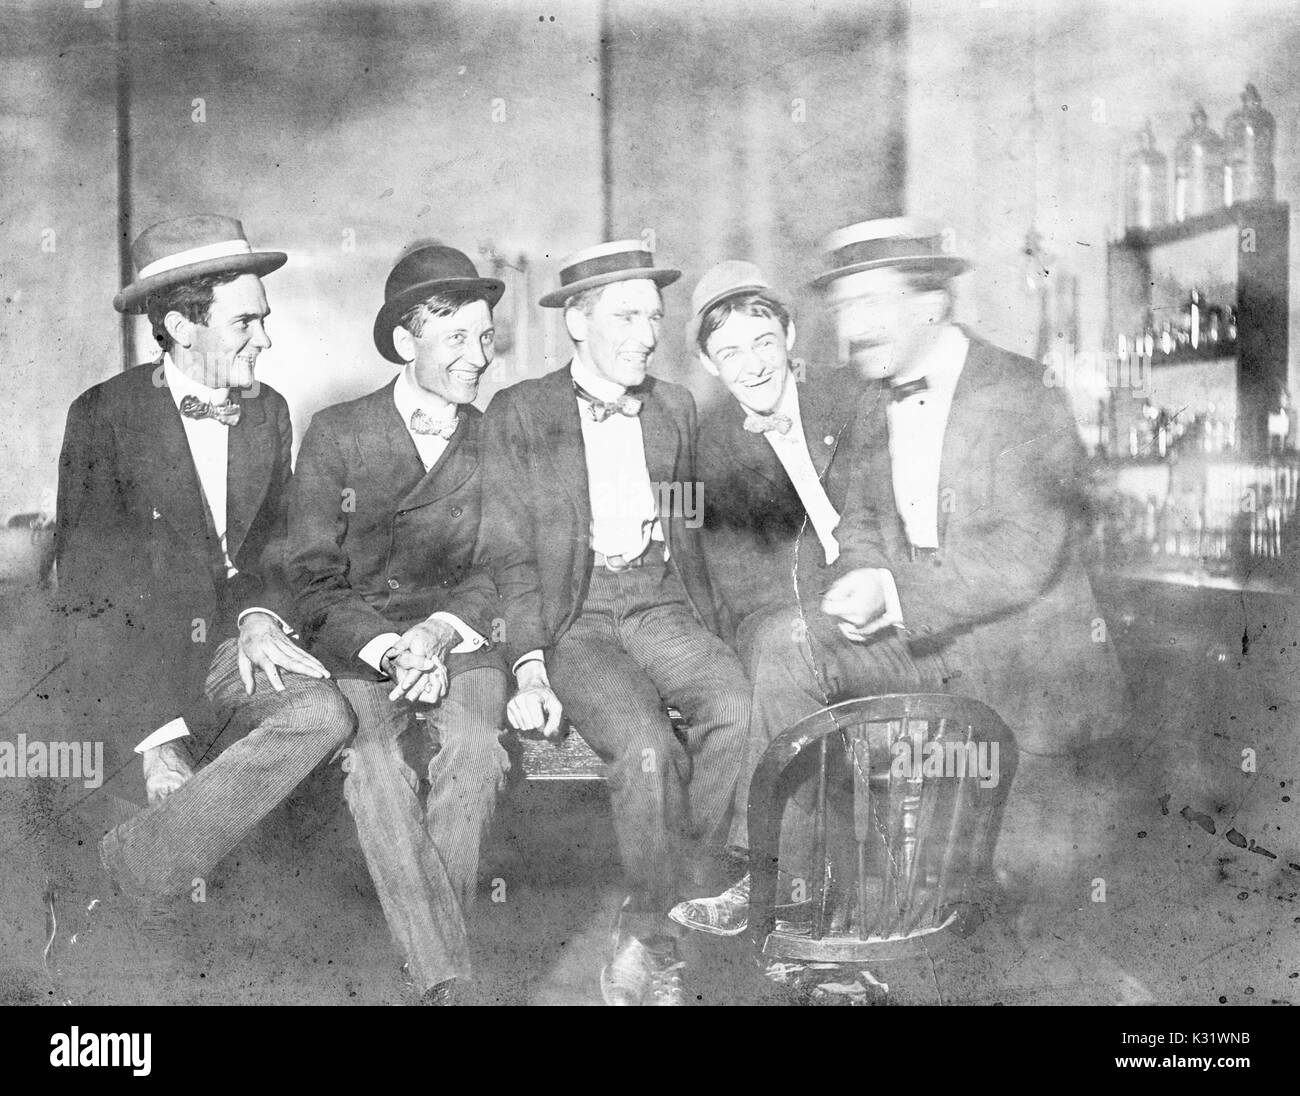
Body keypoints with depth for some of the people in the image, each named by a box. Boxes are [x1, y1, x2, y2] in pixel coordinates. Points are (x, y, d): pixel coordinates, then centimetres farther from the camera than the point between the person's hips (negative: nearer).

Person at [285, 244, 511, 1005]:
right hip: (353, 642, -1)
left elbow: (496, 570, 9)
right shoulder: (336, 436, 6)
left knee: (472, 748, -32)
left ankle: (433, 948, -18)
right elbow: (313, 578, 2)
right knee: (375, 759, -31)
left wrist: (439, 631, -12)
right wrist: (388, 648, -15)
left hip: (458, 635, 1)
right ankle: (447, 978, -28)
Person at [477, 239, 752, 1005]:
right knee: (645, 745, -30)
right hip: (573, 618, -3)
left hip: (662, 607, 4)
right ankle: (662, 935, -8)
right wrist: (530, 668, -13)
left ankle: (648, 926, -15)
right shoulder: (519, 415, 2)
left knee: (735, 704, -27)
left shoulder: (675, 408, 15)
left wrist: (711, 642, 8)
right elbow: (511, 555, -1)